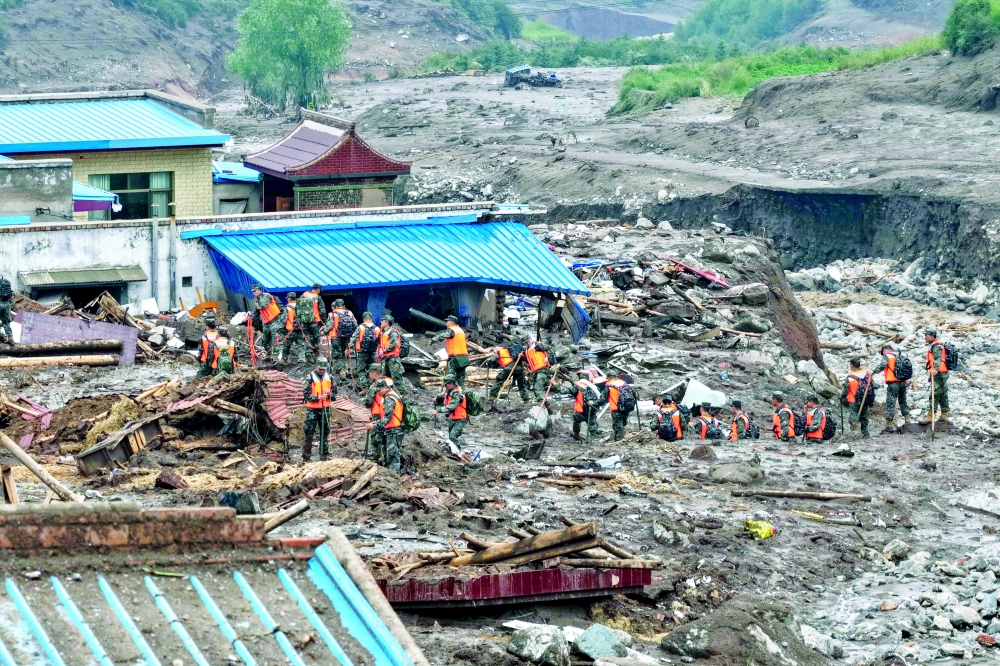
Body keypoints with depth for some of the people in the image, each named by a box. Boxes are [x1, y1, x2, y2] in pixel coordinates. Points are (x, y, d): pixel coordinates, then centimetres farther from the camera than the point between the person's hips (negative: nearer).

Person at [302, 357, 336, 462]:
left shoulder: (329, 377, 6)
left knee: (325, 433, 9)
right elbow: (306, 394, -9)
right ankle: (306, 457, -2)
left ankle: (324, 456, 17)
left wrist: (330, 395, -11)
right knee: (309, 433, -4)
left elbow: (334, 393, 12)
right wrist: (317, 398, -23)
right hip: (312, 409, -4)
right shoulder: (310, 377, -6)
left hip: (325, 409, 4)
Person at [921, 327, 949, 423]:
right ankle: (944, 415, 17)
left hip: (938, 374, -11)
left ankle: (930, 415, -16)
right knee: (943, 395, 13)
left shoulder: (936, 346, -12)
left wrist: (935, 369, -43)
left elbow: (938, 358, -28)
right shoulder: (932, 346, 21)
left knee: (935, 395, -13)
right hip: (942, 374, 11)